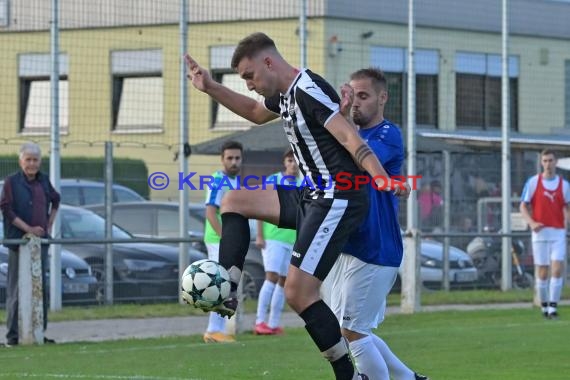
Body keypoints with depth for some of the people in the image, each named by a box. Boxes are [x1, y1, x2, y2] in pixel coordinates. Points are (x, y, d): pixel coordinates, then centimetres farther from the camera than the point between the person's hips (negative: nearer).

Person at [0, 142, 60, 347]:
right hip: (18, 242, -6)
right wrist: (28, 228, -16)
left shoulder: (43, 181, 11)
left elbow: (55, 200, 27)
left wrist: (49, 226, 15)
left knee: (41, 289, 9)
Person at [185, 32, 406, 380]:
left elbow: (350, 138, -26)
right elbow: (256, 113, 38)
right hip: (312, 195, 10)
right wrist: (211, 88, 35)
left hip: (337, 201, -10)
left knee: (298, 293, -14)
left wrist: (384, 180, -40)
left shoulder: (309, 91, -17)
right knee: (234, 202, 17)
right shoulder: (284, 94, 13)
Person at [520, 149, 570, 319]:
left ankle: (553, 307, -11)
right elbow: (523, 206, 2)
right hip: (540, 232, -1)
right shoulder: (533, 182, 2)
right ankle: (544, 306, 15)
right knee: (542, 272, 1)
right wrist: (532, 223, -14)